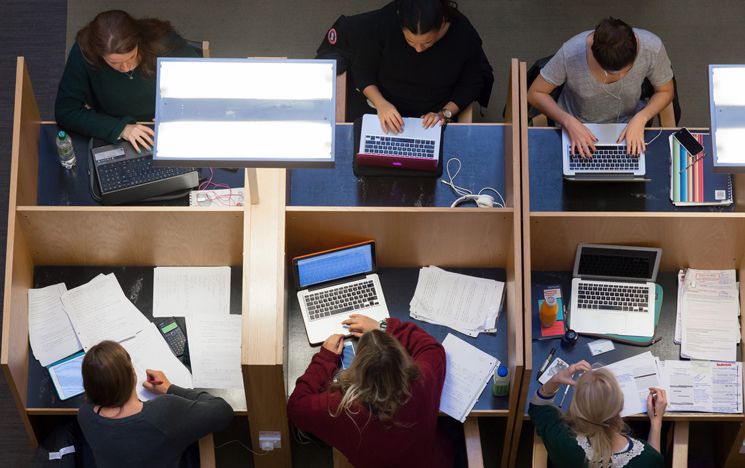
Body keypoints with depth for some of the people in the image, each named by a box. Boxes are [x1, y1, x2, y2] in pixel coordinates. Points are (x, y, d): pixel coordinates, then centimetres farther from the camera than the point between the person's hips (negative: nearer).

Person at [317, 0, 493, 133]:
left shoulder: (463, 34, -20)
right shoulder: (384, 22, -22)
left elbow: (471, 84, -4)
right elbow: (363, 69, -9)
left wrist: (445, 113, -18)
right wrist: (380, 103, -26)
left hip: (430, 119, -1)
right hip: (385, 107, 1)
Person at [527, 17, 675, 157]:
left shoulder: (651, 48, -26)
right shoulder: (571, 53, -30)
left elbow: (665, 91, -7)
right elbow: (535, 94, -16)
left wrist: (640, 119, -24)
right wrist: (569, 122, -31)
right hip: (578, 126, -1)